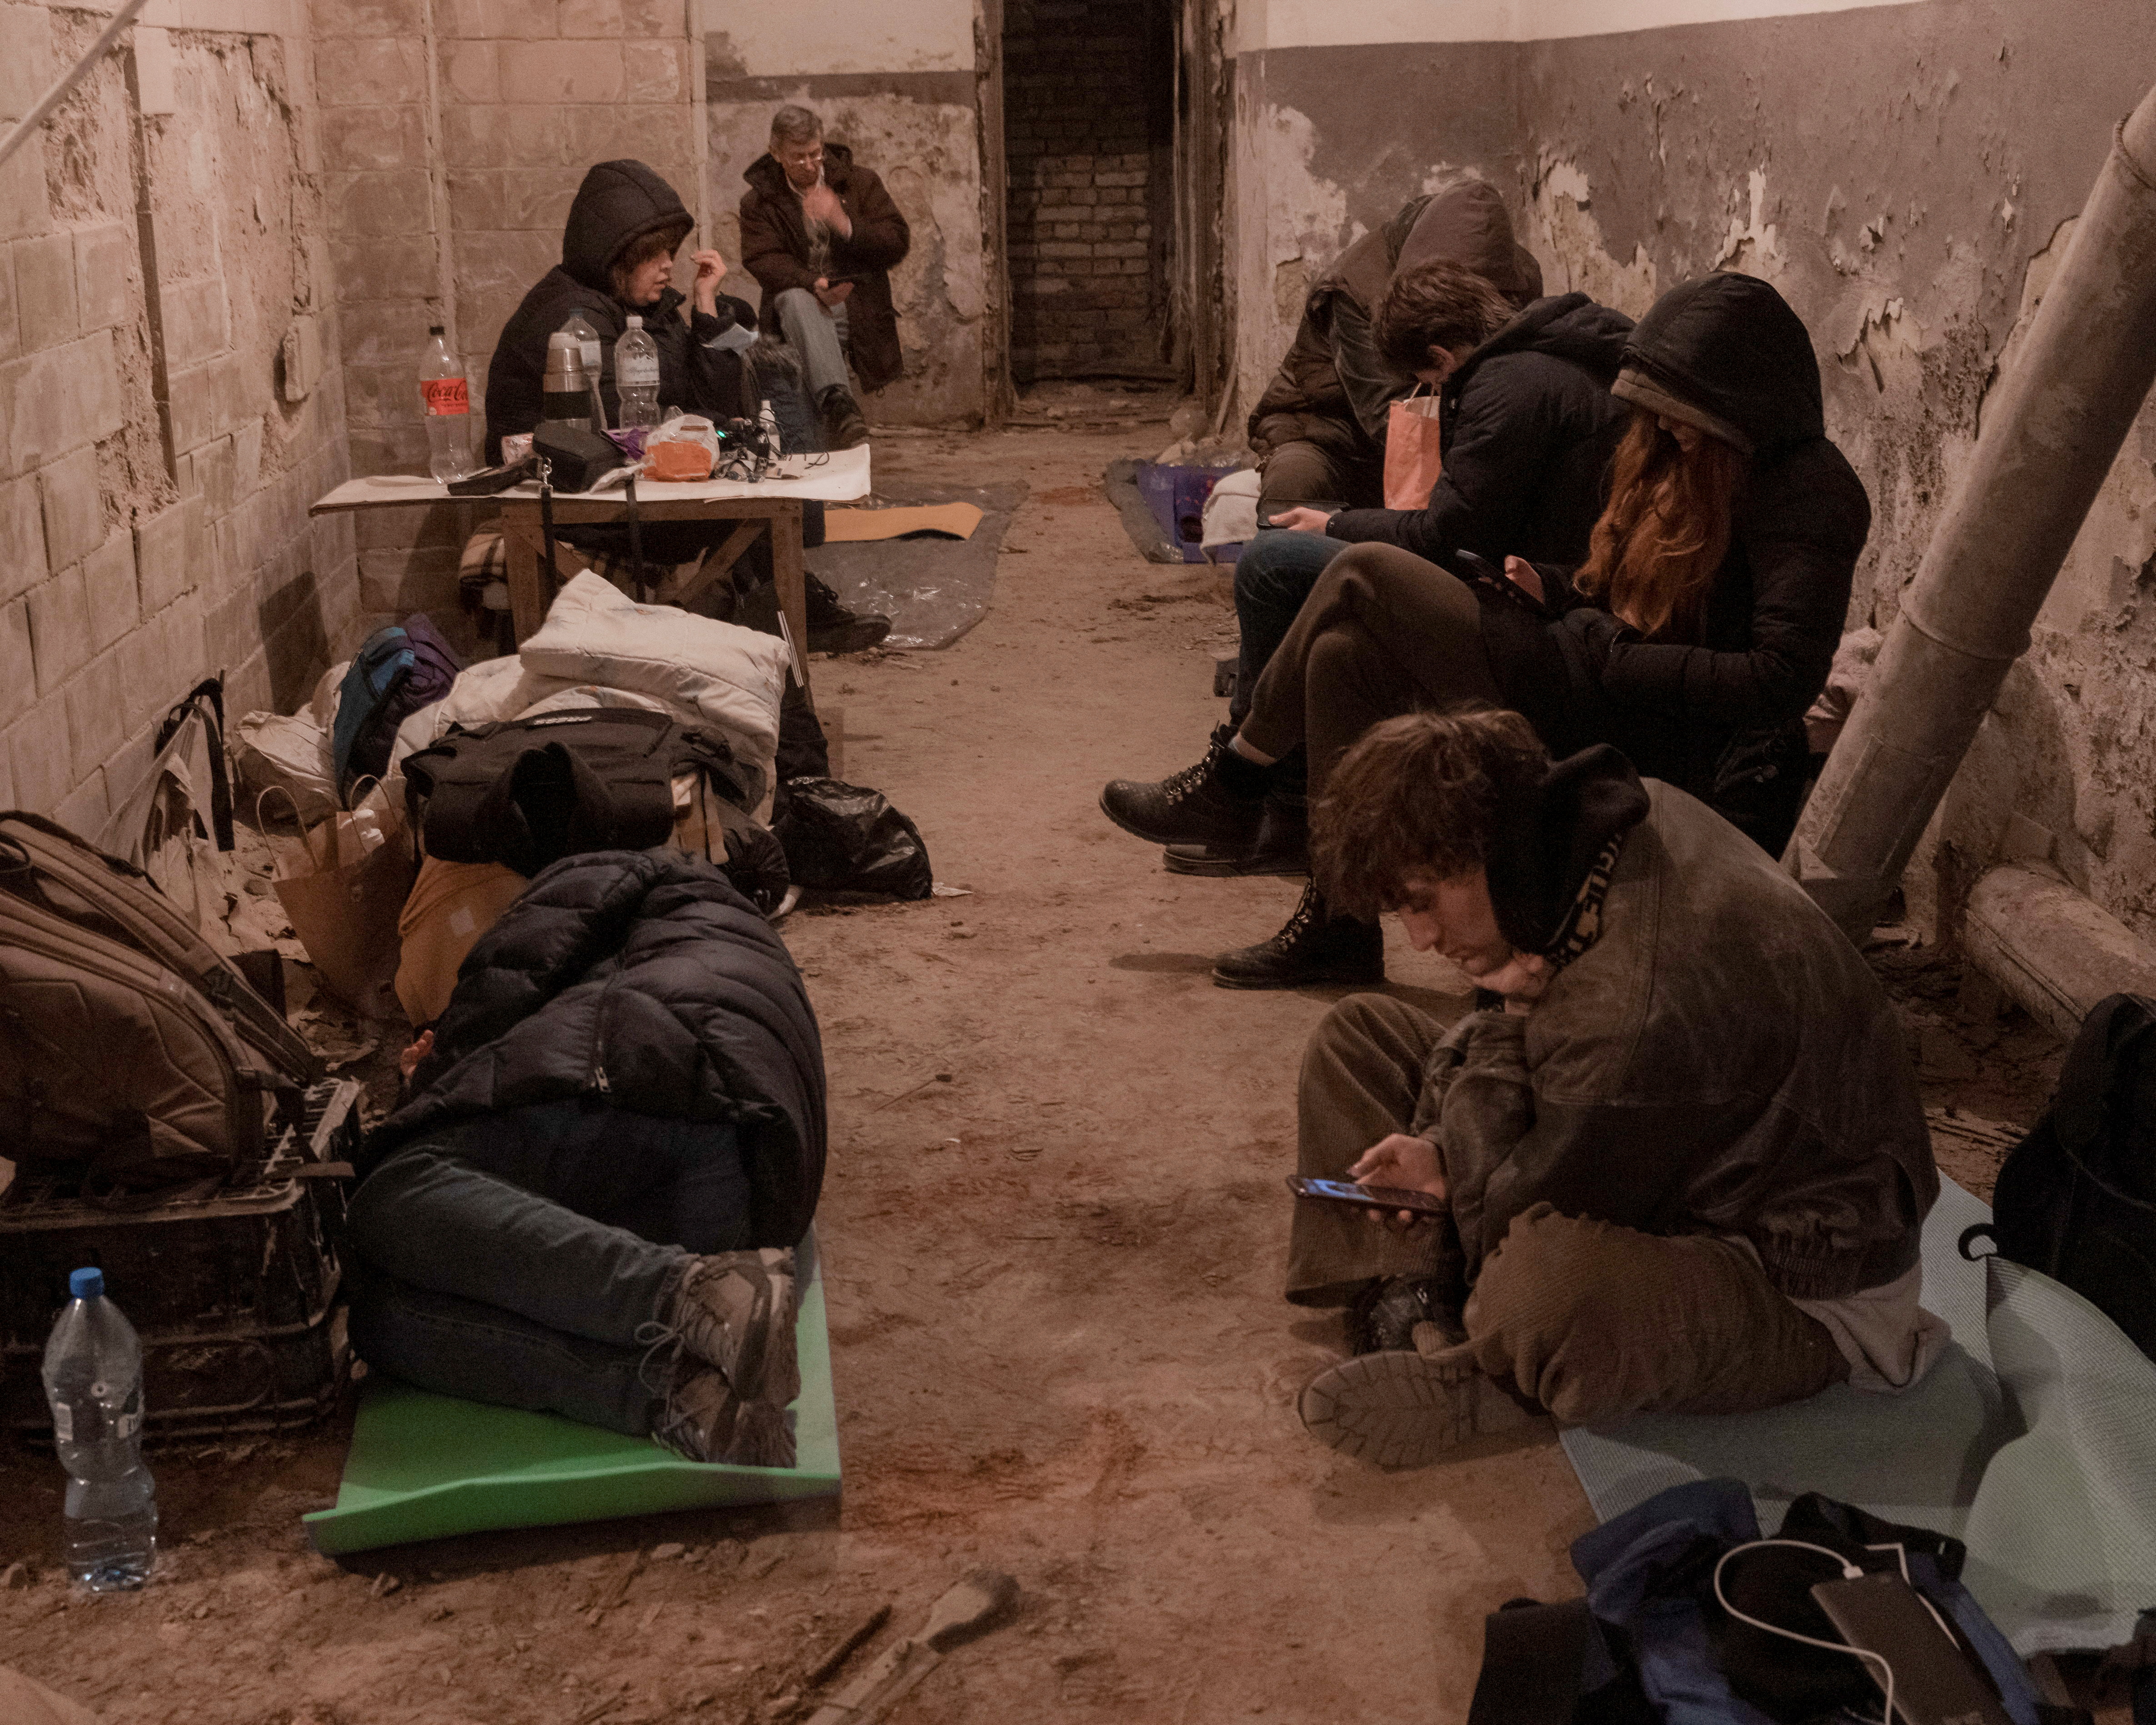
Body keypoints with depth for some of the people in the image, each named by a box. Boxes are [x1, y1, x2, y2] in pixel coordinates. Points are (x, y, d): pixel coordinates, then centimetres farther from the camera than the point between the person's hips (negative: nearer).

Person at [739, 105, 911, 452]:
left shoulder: (860, 182, 11)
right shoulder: (758, 201, 9)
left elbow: (898, 244, 2)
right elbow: (763, 261, -7)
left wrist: (845, 224, -15)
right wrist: (814, 284, -26)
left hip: (856, 308, 1)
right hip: (799, 300, -1)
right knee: (796, 300, -36)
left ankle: (836, 406, -38)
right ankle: (838, 404, -54)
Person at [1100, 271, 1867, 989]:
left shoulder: (1806, 492, -13)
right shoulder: (1689, 460, 16)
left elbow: (1783, 678, -22)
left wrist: (1623, 660, -19)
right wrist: (1553, 588, 3)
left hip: (1662, 748, -10)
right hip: (1601, 699, 10)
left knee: (1364, 576, -10)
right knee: (1345, 652, -3)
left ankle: (1232, 785, 5)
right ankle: (1339, 922, 4)